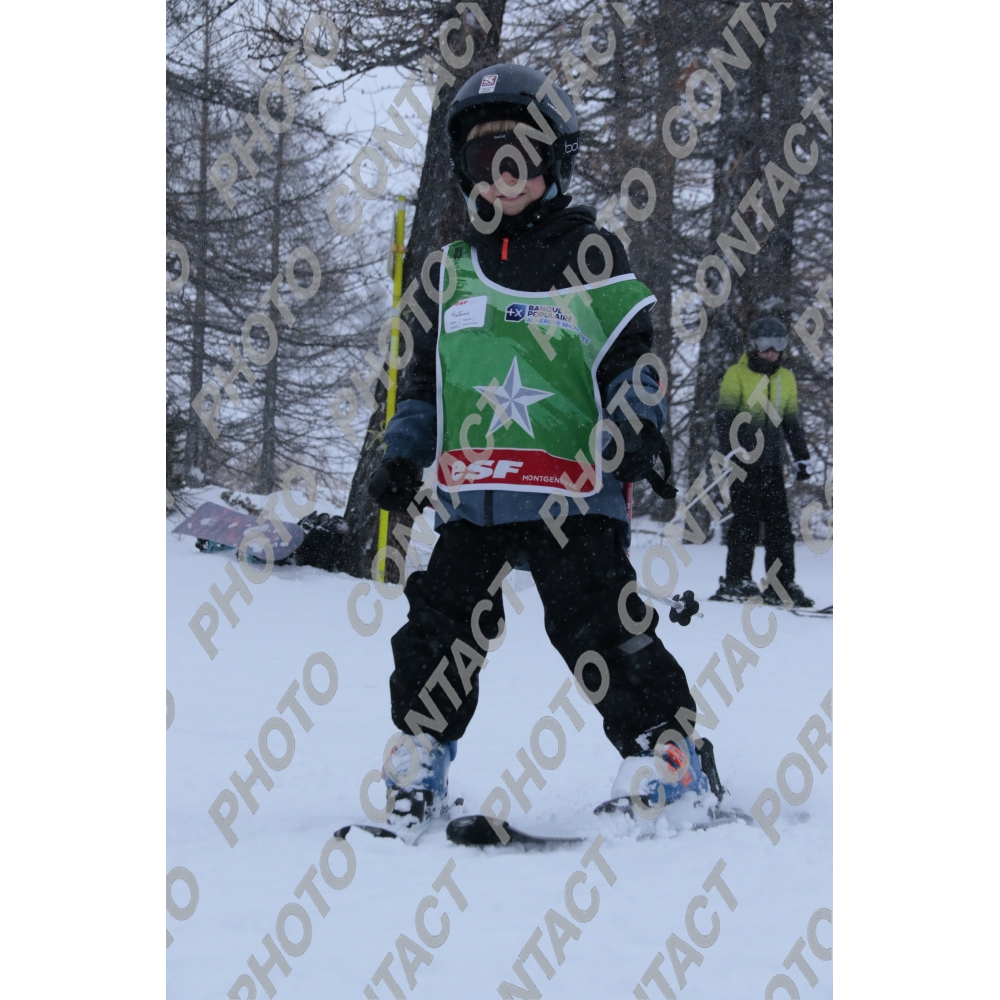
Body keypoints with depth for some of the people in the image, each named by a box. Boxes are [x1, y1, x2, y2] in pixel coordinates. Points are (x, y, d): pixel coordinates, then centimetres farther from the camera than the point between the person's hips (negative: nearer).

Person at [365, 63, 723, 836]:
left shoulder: (593, 257, 5)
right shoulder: (451, 273, 18)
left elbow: (633, 359, 5)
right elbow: (423, 377, 24)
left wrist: (639, 430, -12)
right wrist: (402, 457, 12)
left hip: (574, 489, -4)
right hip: (469, 495, 5)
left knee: (600, 626, -12)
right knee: (440, 628, 1)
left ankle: (670, 763, -5)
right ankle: (420, 763, 14)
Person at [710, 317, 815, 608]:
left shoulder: (786, 379, 15)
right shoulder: (737, 375, -1)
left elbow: (792, 423, 22)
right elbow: (724, 418, -8)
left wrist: (802, 457, 16)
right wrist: (732, 449, -22)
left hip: (771, 461, 5)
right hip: (743, 459, -5)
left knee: (779, 523, 2)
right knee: (747, 518, -11)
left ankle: (782, 583, 5)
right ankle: (735, 580, -7)